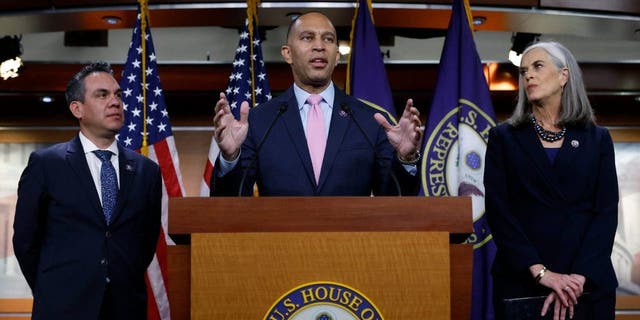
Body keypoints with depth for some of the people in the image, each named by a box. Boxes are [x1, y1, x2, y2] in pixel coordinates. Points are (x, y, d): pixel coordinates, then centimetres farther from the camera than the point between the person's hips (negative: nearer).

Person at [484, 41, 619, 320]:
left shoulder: (597, 139, 6)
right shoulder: (503, 137, 4)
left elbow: (606, 212, -2)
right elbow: (498, 210, -5)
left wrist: (577, 277, -15)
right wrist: (540, 271, -15)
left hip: (589, 283, 1)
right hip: (521, 280, -1)